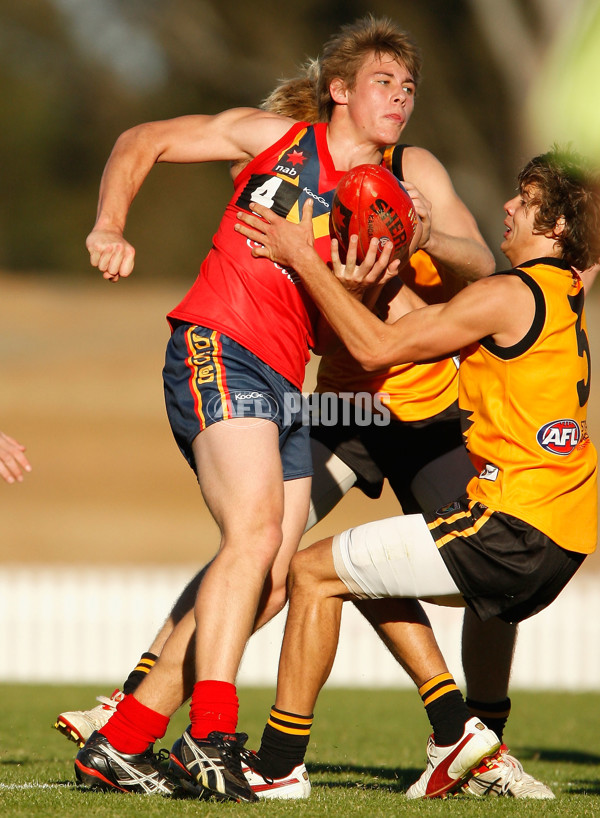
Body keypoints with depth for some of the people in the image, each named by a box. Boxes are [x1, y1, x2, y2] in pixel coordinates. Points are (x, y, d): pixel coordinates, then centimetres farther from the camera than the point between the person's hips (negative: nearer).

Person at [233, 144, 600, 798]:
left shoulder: (510, 296, -12)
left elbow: (376, 347, -11)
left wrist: (303, 258, -7)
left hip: (513, 528, -9)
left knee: (314, 572, -1)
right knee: (366, 571, 26)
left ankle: (278, 765, 2)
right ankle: (456, 735, 18)